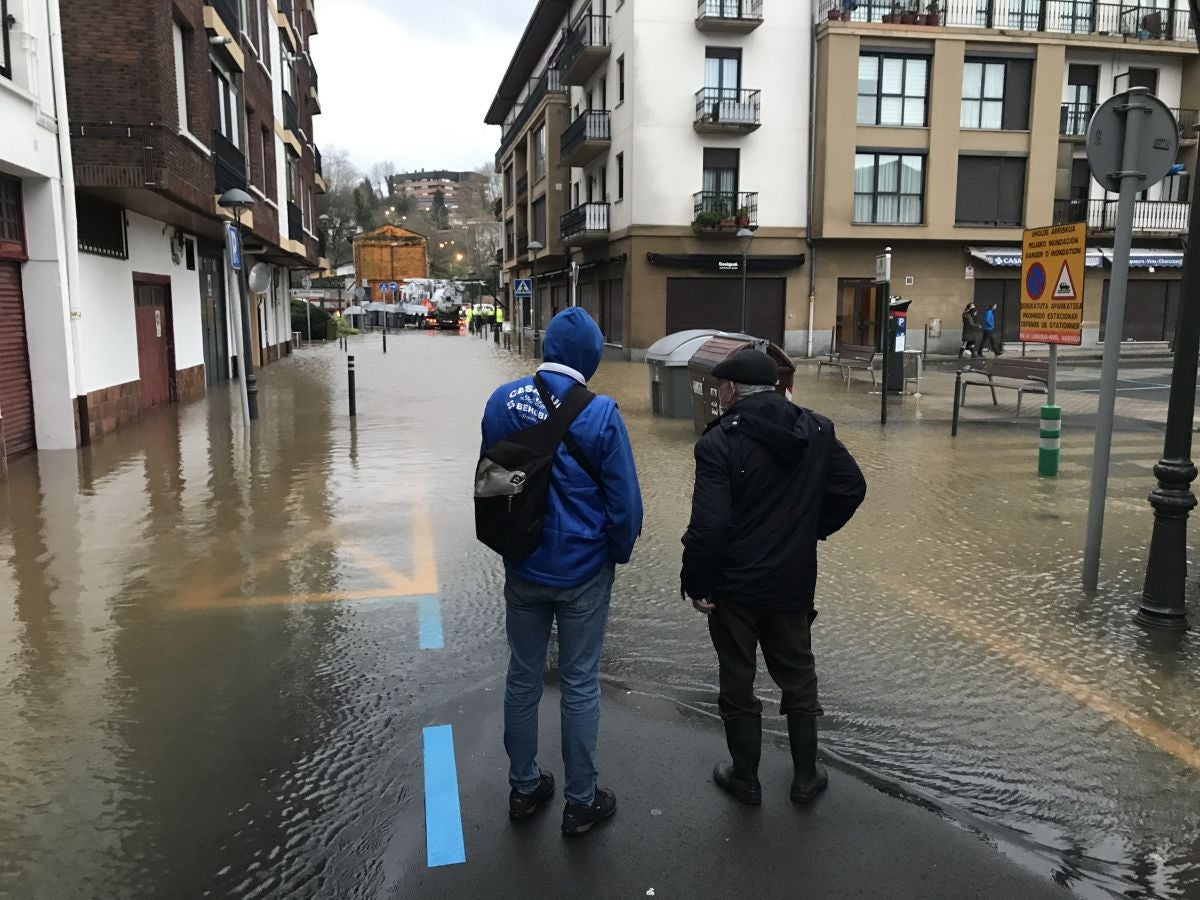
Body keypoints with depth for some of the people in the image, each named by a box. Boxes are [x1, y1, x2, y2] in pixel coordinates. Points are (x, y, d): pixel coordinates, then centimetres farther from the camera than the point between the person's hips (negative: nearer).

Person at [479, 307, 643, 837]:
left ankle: (524, 788, 34)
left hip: (521, 568, 4)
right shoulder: (599, 415, -19)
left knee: (522, 678, 18)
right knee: (579, 686, 10)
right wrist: (619, 552, 6)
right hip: (582, 570, -3)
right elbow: (625, 500, -13)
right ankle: (580, 802, 25)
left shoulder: (501, 401, -6)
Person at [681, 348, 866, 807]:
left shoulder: (720, 442, -19)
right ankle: (806, 775, 32)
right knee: (798, 675, 20)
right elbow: (852, 487, 5)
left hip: (734, 584, -4)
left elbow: (708, 523, -23)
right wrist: (812, 529, 13)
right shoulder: (817, 431, -1)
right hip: (794, 580, 5)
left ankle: (745, 778, 28)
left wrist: (695, 583, -12)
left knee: (737, 682, 13)